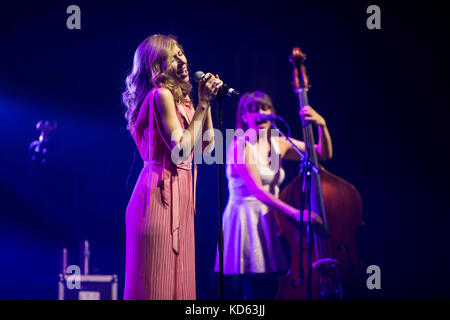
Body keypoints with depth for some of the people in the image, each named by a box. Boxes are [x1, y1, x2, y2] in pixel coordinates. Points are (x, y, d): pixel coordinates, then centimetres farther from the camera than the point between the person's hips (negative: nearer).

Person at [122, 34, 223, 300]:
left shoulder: (181, 98, 17)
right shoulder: (161, 94, -11)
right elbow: (181, 149, -19)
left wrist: (207, 102, 9)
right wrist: (203, 104, -14)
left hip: (179, 193, 9)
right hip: (162, 191, -9)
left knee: (178, 278, 10)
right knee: (156, 280, -6)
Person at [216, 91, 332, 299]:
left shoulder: (278, 144, 11)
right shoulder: (240, 146, -8)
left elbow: (324, 154, 11)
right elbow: (257, 190, -19)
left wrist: (322, 125, -7)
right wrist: (294, 212, -27)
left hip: (269, 220, 6)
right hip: (246, 219, -6)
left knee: (271, 290, 0)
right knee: (256, 291, -13)